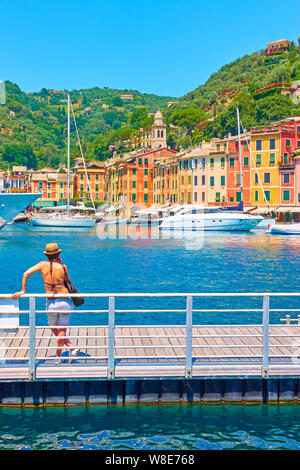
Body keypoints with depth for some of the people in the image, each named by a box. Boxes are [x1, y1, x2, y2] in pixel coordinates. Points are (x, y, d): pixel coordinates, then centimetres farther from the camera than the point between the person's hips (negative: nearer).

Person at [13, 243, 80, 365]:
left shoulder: (43, 264, -1)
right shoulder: (63, 267, -4)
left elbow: (26, 274, -6)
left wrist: (23, 291, 0)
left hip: (52, 304, 0)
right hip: (66, 302, 0)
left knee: (54, 329, 20)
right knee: (61, 330, 11)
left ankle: (71, 348, 15)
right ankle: (58, 357, 13)